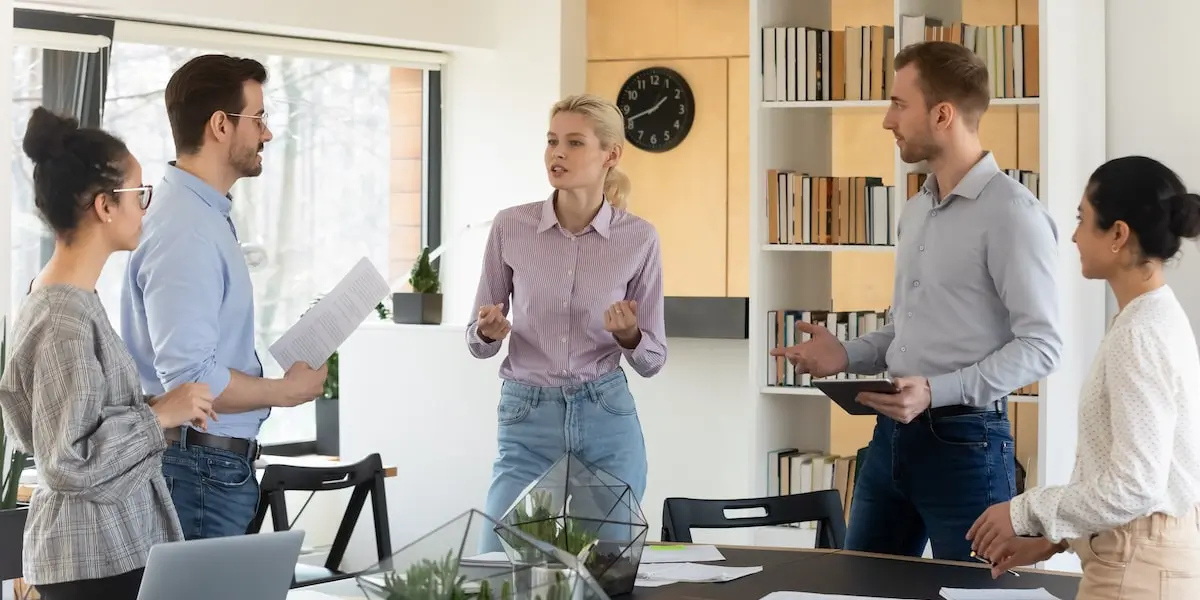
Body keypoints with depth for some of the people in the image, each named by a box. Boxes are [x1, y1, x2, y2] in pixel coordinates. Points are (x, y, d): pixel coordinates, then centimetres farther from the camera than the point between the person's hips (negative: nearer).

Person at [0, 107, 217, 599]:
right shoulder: (65, 318, -20)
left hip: (107, 546, 10)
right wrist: (160, 415, -16)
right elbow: (68, 460, -24)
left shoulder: (60, 299, 8)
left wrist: (149, 407, 8)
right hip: (97, 560, -10)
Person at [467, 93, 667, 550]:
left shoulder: (639, 237, -3)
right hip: (527, 422, 0)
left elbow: (652, 359, 3)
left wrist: (629, 336, -18)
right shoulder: (510, 226, -3)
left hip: (607, 421, 0)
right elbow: (478, 343, 5)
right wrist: (488, 331, -17)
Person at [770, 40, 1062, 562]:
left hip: (965, 440, -8)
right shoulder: (916, 211, 16)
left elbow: (1040, 344, -18)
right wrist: (847, 355, 6)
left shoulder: (1011, 213, -14)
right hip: (893, 433, 9)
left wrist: (938, 391, -25)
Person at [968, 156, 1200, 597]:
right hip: (1138, 554, 9)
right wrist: (1051, 537, 12)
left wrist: (1025, 513, -13)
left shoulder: (1140, 334, -19)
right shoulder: (1154, 319, 11)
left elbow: (1134, 486, -23)